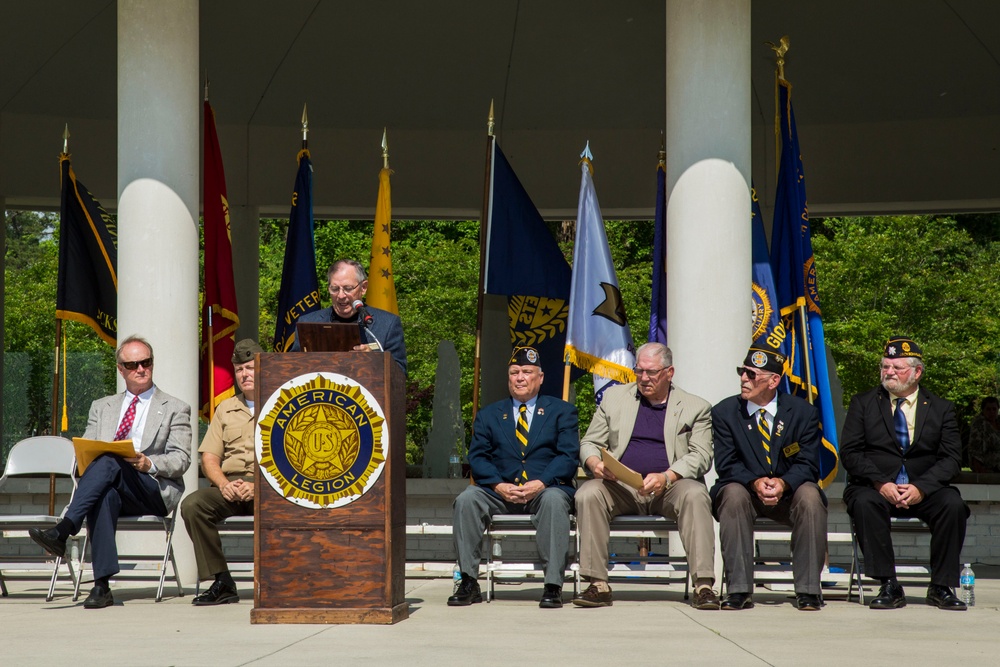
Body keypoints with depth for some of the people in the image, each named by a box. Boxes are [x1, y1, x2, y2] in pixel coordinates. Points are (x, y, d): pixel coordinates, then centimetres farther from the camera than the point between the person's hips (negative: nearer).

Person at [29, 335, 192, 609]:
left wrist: (149, 464, -17)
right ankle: (102, 586, -43)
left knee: (109, 462, -33)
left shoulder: (176, 409, 15)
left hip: (155, 490, -2)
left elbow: (181, 459, 3)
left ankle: (62, 532, -45)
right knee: (105, 495, -38)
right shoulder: (102, 407, 26)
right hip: (109, 487, 2)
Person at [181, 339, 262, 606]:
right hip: (230, 486, 4)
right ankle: (221, 583, -20)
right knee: (192, 504, -26)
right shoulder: (226, 409, 24)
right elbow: (209, 458, 16)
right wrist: (224, 484, -6)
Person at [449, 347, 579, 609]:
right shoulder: (488, 415, 18)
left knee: (554, 500, -37)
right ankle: (469, 583, -22)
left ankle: (553, 586, -34)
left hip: (545, 488, -2)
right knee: (466, 499, -26)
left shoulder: (561, 411, 12)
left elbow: (568, 456, -1)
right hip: (500, 491, 2)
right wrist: (499, 486, -14)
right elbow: (477, 457, 6)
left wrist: (540, 483, -18)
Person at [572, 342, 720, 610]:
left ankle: (703, 586, -34)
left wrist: (666, 477, -20)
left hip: (671, 486, -1)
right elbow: (589, 443, 14)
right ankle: (598, 585, -26)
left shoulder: (695, 407, 10)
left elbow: (701, 457, -2)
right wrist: (595, 464, -11)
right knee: (587, 494, -28)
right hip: (621, 486, 1)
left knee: (695, 495, -34)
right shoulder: (614, 397, 16)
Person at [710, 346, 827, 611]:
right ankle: (739, 590, -31)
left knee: (810, 495, -32)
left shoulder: (803, 412, -1)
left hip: (789, 494, 0)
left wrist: (783, 483, -27)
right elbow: (726, 465, -6)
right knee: (733, 493, -33)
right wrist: (755, 482, -26)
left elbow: (808, 465, -6)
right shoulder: (725, 412, 0)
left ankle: (808, 589, -25)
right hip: (745, 492, 0)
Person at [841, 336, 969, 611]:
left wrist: (921, 488, -18)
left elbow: (950, 458, 0)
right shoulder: (863, 404, 9)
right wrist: (881, 484, -18)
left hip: (924, 490, 1)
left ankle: (941, 587, -18)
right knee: (865, 503, -35)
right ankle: (889, 586, -29)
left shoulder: (941, 409, 10)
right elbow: (850, 453, -1)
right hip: (875, 487, -1)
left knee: (953, 504, -29)